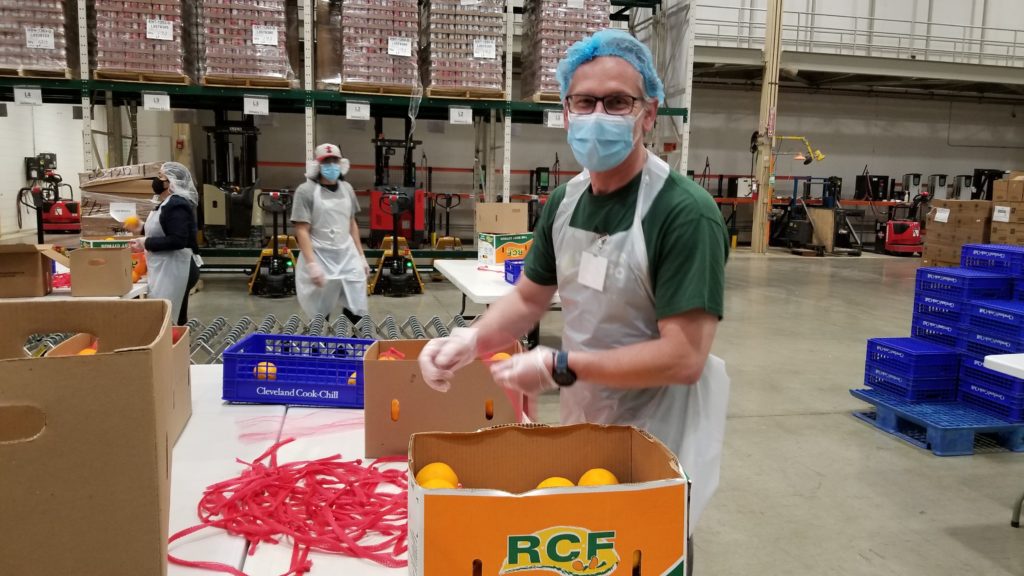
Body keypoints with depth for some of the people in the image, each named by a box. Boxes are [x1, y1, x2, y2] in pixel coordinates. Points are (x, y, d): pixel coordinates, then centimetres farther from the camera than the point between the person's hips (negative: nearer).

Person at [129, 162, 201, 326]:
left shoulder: (176, 205, -18)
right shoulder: (168, 203, 16)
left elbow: (177, 240, -27)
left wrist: (146, 244, -21)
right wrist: (143, 229, 21)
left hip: (175, 270, -11)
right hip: (167, 269, 11)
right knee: (174, 319, 14)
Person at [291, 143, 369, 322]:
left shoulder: (347, 188, 10)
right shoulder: (305, 191, -8)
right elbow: (302, 230, -11)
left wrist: (361, 256, 15)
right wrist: (312, 264, -20)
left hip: (348, 257, 5)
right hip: (320, 259, -4)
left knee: (357, 310, 4)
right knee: (320, 314, 4)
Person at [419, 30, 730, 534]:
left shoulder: (685, 213, -23)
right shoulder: (565, 200, -1)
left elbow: (684, 358, -27)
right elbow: (529, 298, 7)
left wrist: (561, 367, -25)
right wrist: (471, 340, -12)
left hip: (658, 442, -6)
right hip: (580, 422, 7)